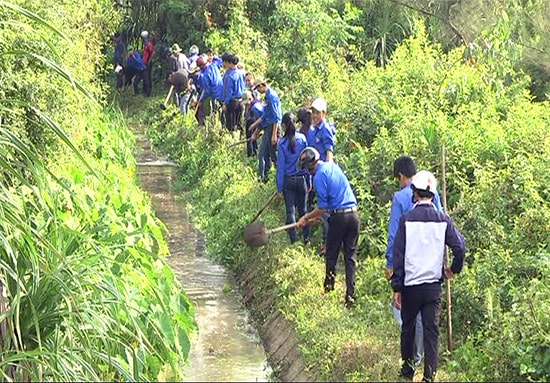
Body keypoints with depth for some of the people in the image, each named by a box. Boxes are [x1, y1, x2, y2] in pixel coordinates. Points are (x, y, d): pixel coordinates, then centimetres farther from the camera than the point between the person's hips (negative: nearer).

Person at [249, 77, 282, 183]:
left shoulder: (271, 96, -17)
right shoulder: (268, 95, 13)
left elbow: (276, 117, -21)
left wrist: (274, 135, -23)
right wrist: (256, 125, 29)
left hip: (272, 128, -10)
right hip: (267, 128, 10)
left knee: (274, 155, -5)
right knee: (263, 155, 13)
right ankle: (262, 178, 20)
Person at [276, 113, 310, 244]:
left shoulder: (282, 143, -12)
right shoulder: (302, 138, -6)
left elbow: (280, 166, -9)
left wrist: (279, 188, -3)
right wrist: (309, 180, 10)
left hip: (288, 180, -2)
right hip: (302, 179, 2)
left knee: (290, 211, 6)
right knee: (303, 209, 17)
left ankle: (294, 241, 8)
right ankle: (306, 238, 24)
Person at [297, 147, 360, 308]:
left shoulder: (319, 176, -9)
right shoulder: (333, 166, 14)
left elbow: (323, 207, -9)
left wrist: (306, 218, 5)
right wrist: (317, 214, 30)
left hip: (338, 216, -6)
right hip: (353, 213, 6)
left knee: (331, 255, 12)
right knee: (351, 256, 7)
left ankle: (329, 289, 23)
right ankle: (350, 296, 4)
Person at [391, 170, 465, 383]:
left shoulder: (406, 219, -8)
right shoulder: (443, 219, -2)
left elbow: (398, 255, -8)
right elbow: (460, 247, -7)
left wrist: (397, 288, -3)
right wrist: (454, 269, 13)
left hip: (410, 285, -1)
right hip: (433, 285, 1)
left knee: (408, 326, 19)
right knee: (432, 331, 4)